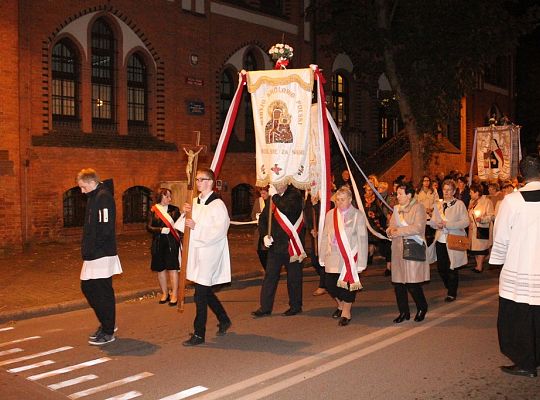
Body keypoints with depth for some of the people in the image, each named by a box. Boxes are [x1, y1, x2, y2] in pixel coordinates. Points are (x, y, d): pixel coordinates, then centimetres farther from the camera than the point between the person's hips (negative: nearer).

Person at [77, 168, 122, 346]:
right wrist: (86, 249, 10)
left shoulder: (104, 197, -15)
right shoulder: (93, 197, 16)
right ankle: (107, 324, 29)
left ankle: (108, 332, 11)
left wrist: (91, 249, -17)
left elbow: (105, 228, -23)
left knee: (103, 293, -1)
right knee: (87, 288, 16)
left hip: (102, 255, -10)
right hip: (93, 255, 10)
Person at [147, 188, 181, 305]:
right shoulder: (153, 211, 3)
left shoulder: (174, 210, 3)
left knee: (172, 268, -3)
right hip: (158, 243, 1)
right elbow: (149, 227, -2)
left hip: (172, 243, -1)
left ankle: (174, 294, 5)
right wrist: (161, 230, -15)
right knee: (160, 269, 9)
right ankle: (164, 293, 22)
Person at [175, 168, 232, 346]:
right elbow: (183, 226, 14)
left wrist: (196, 227, -22)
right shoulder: (195, 202, 10)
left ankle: (199, 334, 7)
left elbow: (220, 230, -20)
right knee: (206, 292, 19)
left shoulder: (217, 204, -13)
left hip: (210, 254, -8)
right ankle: (224, 320, 38)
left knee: (201, 295, -4)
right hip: (196, 251, 8)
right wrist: (185, 213, -5)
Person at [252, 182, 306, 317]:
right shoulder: (272, 198, 9)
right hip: (275, 244, 5)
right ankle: (265, 307, 12)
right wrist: (265, 235, 1)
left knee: (293, 277, 6)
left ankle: (295, 306, 20)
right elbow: (262, 218, 16)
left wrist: (275, 196, -17)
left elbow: (288, 208, -29)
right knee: (270, 275, 6)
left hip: (291, 245, -5)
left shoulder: (294, 194, -8)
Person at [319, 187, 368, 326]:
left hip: (350, 257, -3)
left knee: (348, 285, 0)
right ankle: (341, 305, 33)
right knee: (330, 284, 5)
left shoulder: (357, 215, -4)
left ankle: (346, 313, 18)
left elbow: (362, 239, -6)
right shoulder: (330, 214, 7)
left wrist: (361, 261, -10)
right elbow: (325, 236, 10)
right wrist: (322, 256, 7)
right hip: (333, 257, 4)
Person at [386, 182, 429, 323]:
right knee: (398, 283, 7)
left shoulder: (418, 207, -5)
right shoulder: (397, 208, 17)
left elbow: (418, 227, -17)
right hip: (398, 250, 7)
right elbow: (390, 227, 17)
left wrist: (399, 231, -16)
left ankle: (422, 308, 18)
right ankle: (404, 312, 20)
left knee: (413, 284, -6)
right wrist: (391, 230, -6)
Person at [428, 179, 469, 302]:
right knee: (440, 267, 9)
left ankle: (452, 293, 15)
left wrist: (447, 224, -19)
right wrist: (437, 224, -10)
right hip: (440, 240, 5)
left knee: (451, 268, 0)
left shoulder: (459, 204, -3)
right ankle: (449, 288, 33)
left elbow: (465, 222, -13)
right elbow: (432, 222, 13)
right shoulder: (439, 204, 12)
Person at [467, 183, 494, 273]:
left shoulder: (487, 201, -9)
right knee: (474, 247, 7)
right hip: (473, 228, 7)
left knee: (480, 247, -5)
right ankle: (478, 265, 18)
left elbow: (490, 216, -14)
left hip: (482, 229, -7)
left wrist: (481, 219, -29)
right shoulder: (472, 201, 15)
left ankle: (479, 267, 0)